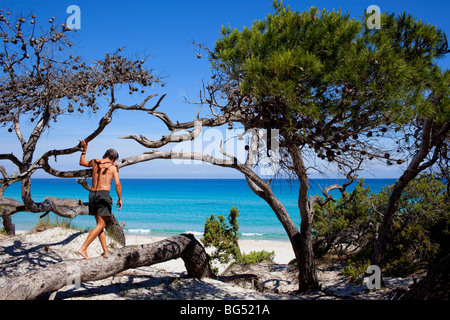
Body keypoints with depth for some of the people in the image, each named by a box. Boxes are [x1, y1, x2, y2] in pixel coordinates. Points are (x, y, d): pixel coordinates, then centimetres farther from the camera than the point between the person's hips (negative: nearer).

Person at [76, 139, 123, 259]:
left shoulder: (95, 162, 12)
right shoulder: (113, 167, 0)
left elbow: (82, 162, 32)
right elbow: (117, 183, -9)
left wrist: (84, 150, 39)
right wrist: (120, 199, -2)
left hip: (92, 194, 7)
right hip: (103, 194, -6)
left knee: (100, 224, 12)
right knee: (101, 225, -3)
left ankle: (105, 251, 13)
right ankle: (83, 248, -10)